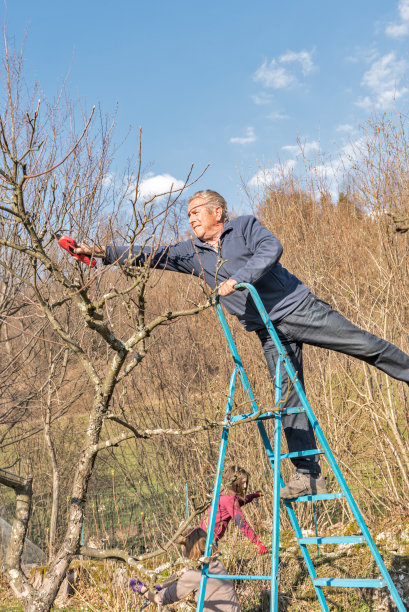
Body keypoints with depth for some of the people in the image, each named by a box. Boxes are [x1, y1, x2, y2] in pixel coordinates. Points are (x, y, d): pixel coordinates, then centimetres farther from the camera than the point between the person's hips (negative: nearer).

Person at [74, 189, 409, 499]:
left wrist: (238, 279, -27)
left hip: (300, 307, -3)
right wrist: (100, 252, 5)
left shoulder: (245, 226, 0)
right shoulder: (193, 253, 13)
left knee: (368, 346, -4)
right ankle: (309, 474, 0)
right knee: (289, 398, -4)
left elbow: (271, 248, -18)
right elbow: (148, 256, 11)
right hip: (271, 333, 3)